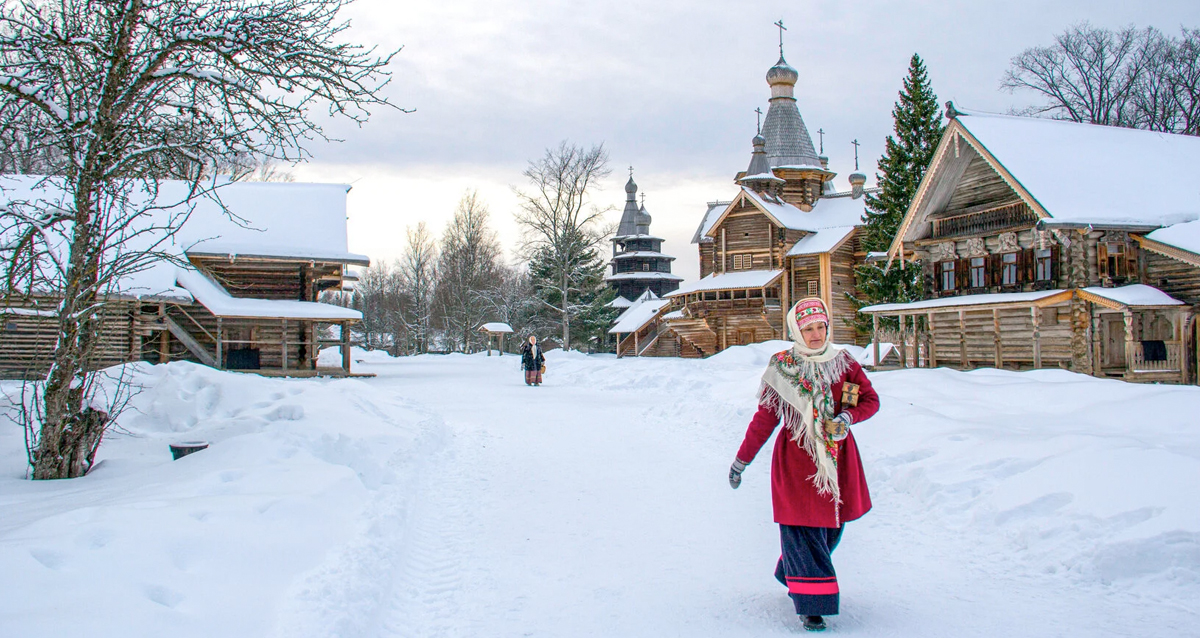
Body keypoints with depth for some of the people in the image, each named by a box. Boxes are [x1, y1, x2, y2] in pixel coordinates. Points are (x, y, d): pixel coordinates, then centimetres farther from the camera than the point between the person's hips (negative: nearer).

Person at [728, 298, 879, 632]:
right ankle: (813, 605, -4)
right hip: (796, 459, -4)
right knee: (803, 529, -9)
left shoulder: (843, 362, 4)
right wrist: (742, 460, 3)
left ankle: (791, 574, 36)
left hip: (838, 457, 4)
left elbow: (871, 400, 7)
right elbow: (764, 418, 1)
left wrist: (846, 416, -13)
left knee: (831, 526, 12)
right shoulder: (781, 369, -3)